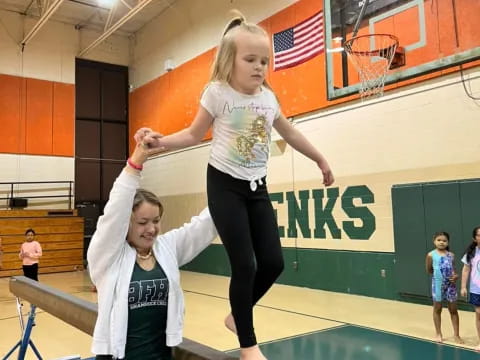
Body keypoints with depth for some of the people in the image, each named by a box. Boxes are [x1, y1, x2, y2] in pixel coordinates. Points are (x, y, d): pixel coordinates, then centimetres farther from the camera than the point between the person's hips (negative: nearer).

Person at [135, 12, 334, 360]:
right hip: (225, 185, -5)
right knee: (245, 265, -9)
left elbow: (291, 133, 19)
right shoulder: (218, 92, -8)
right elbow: (194, 134, -2)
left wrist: (321, 160, 25)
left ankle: (237, 316, 26)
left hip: (257, 187, 5)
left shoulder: (268, 97, 5)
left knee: (273, 262, 0)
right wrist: (161, 141, -19)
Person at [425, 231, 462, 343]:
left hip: (450, 285, 2)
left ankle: (456, 335, 20)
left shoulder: (451, 255, 1)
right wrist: (438, 274, -5)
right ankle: (438, 334, 25)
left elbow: (453, 269, 8)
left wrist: (456, 276, -10)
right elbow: (429, 271, 3)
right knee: (437, 309, 11)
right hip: (438, 285, -2)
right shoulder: (431, 255, -7)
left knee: (453, 310, 9)